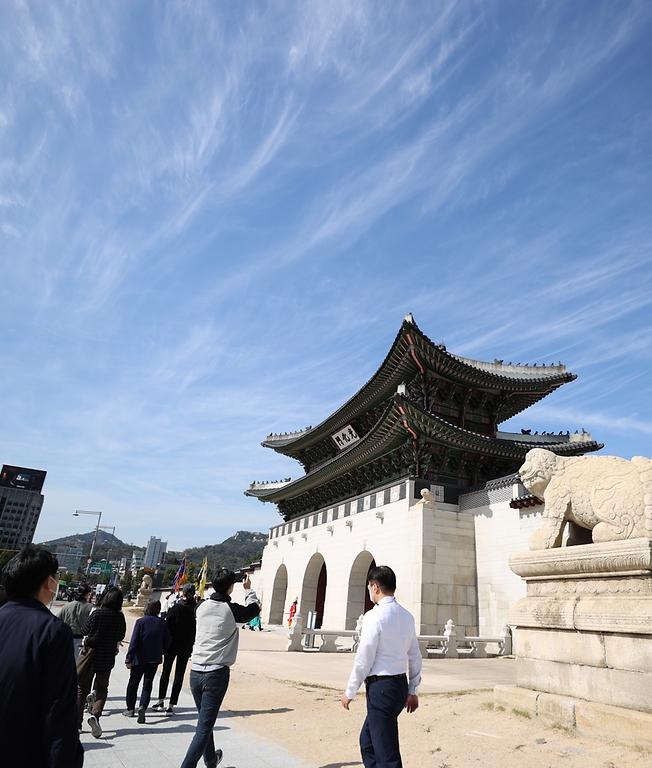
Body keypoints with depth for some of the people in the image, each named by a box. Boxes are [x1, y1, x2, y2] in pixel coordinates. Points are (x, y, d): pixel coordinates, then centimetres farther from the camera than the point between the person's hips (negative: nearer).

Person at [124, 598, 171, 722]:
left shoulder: (140, 622, -10)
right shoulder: (162, 623, -1)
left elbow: (134, 641, -14)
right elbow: (167, 641, 2)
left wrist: (129, 658, -12)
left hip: (140, 658, -2)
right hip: (155, 658, 2)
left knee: (133, 683, 16)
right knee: (147, 684, 8)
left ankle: (130, 709, 24)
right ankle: (143, 706, -12)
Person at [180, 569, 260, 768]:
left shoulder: (202, 607, 2)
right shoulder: (232, 610, -9)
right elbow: (254, 608, 11)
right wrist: (249, 589, 28)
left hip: (196, 671, 6)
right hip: (217, 673, -6)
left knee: (205, 721, 23)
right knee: (204, 727, 1)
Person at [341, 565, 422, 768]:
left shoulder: (374, 616, -17)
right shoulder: (407, 616, 6)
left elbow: (364, 660, -14)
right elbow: (415, 657, 11)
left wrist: (350, 692, -3)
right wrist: (412, 690, 20)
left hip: (381, 687, -8)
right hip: (401, 684, 8)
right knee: (368, 741, 21)